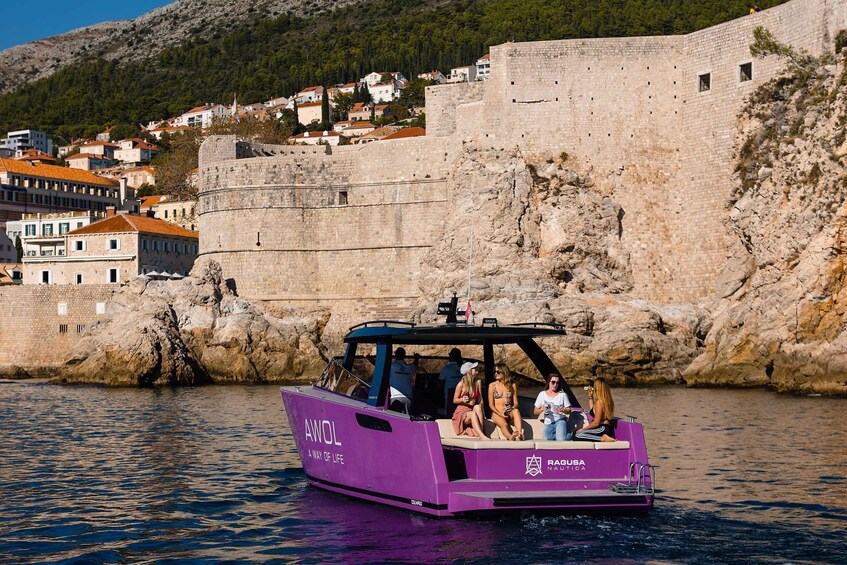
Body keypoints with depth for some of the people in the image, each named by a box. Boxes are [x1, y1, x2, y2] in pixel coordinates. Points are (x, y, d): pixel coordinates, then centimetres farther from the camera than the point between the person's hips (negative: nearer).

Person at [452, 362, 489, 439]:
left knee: (477, 407, -32)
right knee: (473, 414, -36)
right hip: (462, 412, -3)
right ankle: (482, 436, -51)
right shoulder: (461, 384, -6)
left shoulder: (478, 382, 4)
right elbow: (454, 400, 2)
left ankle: (481, 432, -40)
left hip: (473, 411, 3)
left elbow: (480, 399, 7)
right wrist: (462, 399, -20)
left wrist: (482, 413, -4)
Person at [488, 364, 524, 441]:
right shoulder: (492, 385, 8)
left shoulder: (512, 385, 12)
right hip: (497, 413, -2)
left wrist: (512, 408, -12)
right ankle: (511, 437, -68)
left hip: (509, 413, 2)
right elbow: (491, 404, 3)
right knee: (504, 424, -36)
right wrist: (500, 414, -14)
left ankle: (519, 433, -55)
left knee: (516, 411, -35)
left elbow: (515, 403, 12)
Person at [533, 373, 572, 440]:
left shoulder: (562, 395, 3)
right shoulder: (542, 394, 7)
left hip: (560, 420, -2)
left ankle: (571, 435, 3)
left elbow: (569, 411, 2)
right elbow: (535, 412, 8)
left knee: (561, 440, -29)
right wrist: (542, 409, -14)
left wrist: (562, 410, -20)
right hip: (548, 423, 2)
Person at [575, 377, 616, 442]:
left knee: (576, 436, -23)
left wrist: (583, 429, -8)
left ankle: (602, 438, -21)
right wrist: (590, 397, 31)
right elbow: (592, 410, 33)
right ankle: (604, 437, 4)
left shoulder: (599, 401, -14)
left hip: (602, 429, -10)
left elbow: (596, 422, -17)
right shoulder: (607, 400, 15)